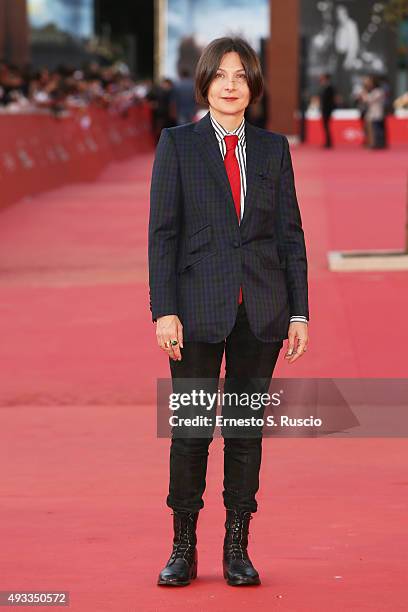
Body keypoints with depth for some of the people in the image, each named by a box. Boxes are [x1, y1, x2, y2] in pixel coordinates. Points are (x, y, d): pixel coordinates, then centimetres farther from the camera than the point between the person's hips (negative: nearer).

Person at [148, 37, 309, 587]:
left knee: (247, 428, 5)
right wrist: (164, 310, -9)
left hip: (261, 309, 2)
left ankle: (237, 549, 11)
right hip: (199, 307, -2)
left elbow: (290, 233, 8)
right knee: (191, 429, 0)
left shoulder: (273, 148, 9)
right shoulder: (178, 144, 2)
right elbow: (163, 232, -2)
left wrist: (299, 311, 2)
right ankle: (183, 548, 9)